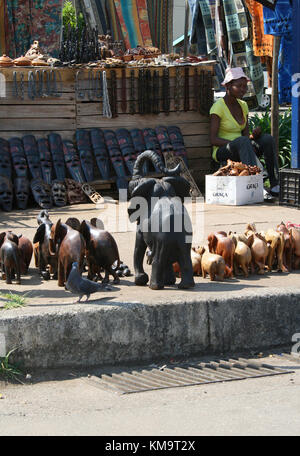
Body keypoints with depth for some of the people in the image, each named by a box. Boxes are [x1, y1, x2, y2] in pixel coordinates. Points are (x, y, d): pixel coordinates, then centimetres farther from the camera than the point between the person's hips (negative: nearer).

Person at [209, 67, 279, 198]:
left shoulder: (243, 105, 10)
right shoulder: (218, 107, -10)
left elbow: (246, 134, 7)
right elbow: (213, 139, -15)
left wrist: (254, 135, -16)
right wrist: (234, 143, -26)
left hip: (241, 152, 6)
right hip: (222, 152, -6)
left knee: (267, 139, -21)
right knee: (243, 142, -38)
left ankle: (275, 185, -28)